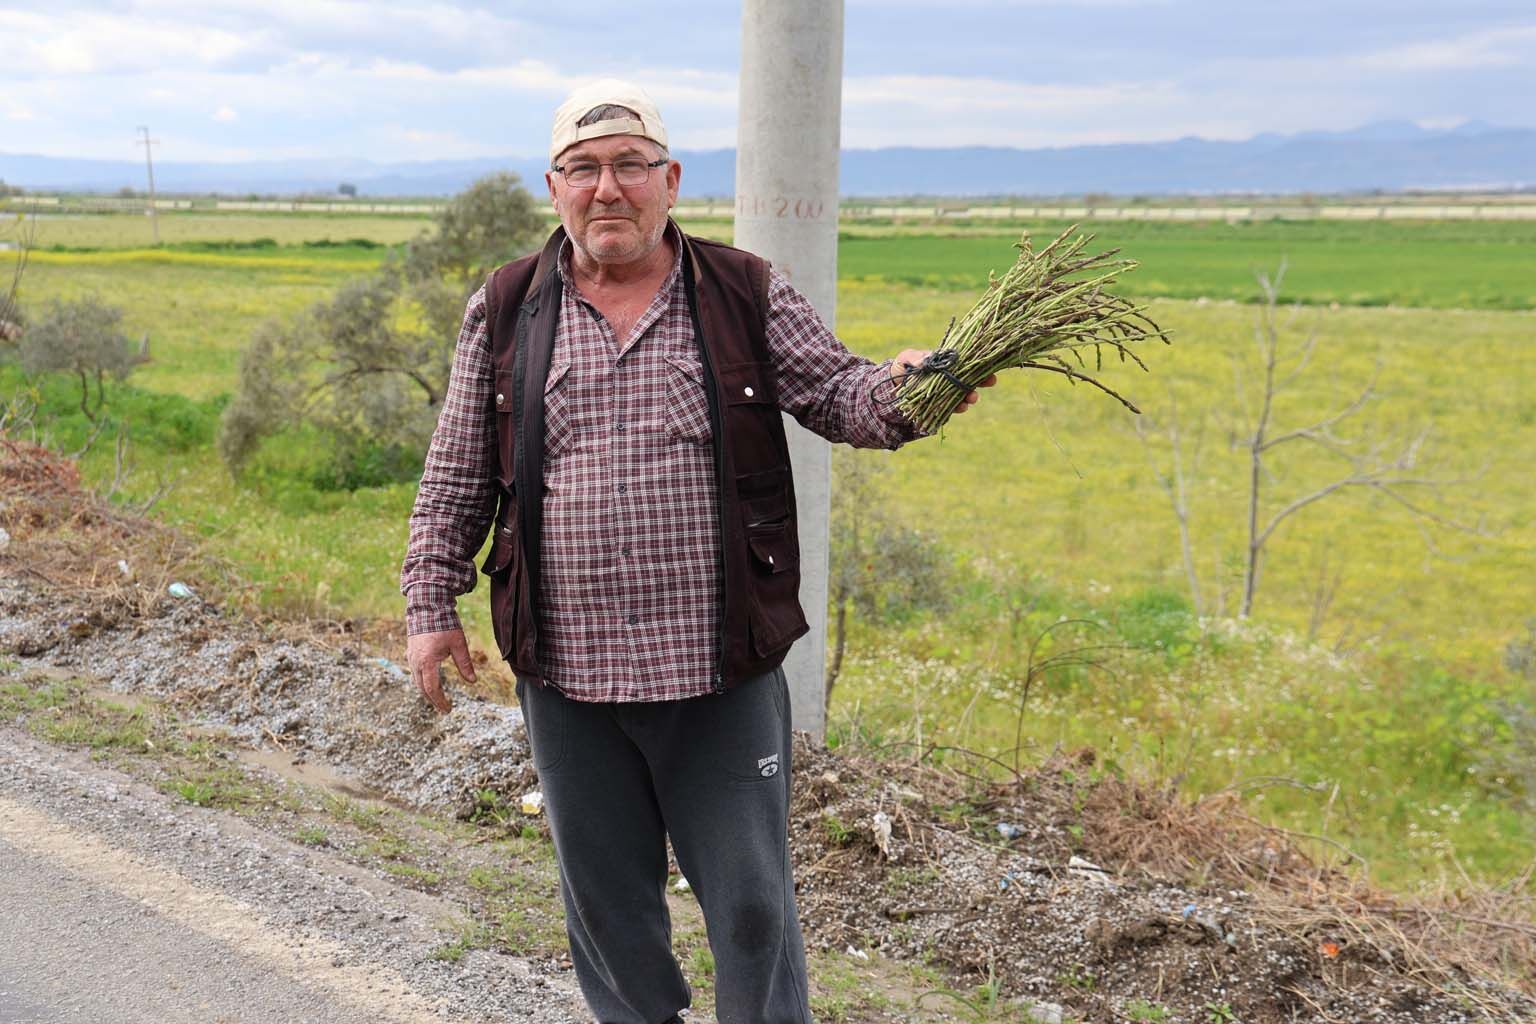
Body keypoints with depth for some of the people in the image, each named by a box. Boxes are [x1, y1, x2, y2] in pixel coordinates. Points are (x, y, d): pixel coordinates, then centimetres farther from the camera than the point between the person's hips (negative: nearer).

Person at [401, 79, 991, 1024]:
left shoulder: (747, 296, 1)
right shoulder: (507, 311, 5)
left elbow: (837, 395, -2)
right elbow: (457, 477, 9)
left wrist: (900, 389, -24)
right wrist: (432, 604, 5)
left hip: (723, 672, -2)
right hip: (567, 676, 2)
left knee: (752, 902, 8)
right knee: (606, 901, 18)